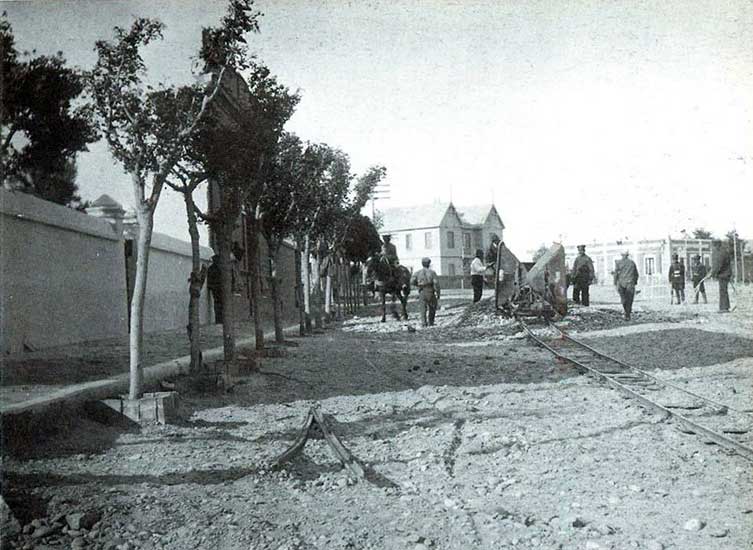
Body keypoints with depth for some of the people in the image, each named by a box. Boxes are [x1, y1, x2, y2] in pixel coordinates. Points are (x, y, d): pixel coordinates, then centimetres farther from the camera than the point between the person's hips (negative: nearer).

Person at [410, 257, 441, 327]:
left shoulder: (418, 272, 3)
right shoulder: (432, 272, -3)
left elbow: (412, 281, -4)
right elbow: (436, 283, -10)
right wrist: (438, 293, -3)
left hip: (421, 293, 1)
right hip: (430, 292, -1)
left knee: (423, 309, 3)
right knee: (432, 308, 17)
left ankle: (423, 323, -12)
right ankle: (430, 322, 20)